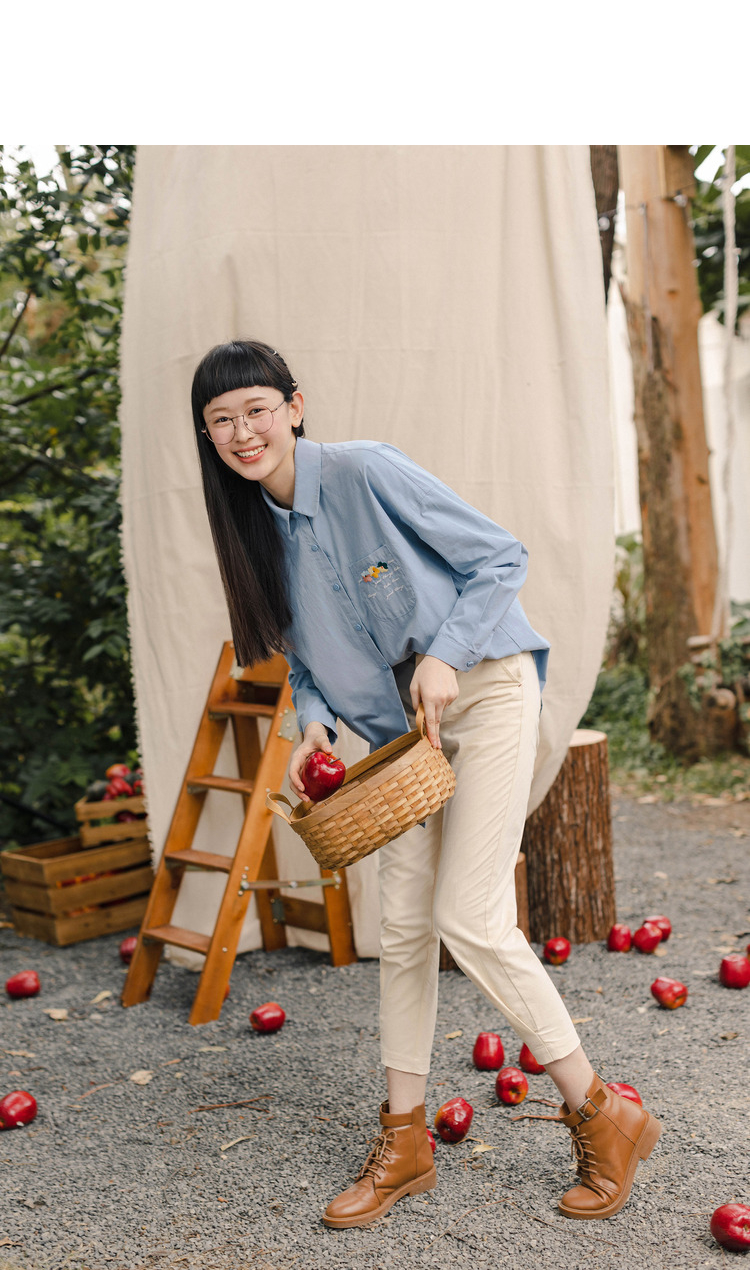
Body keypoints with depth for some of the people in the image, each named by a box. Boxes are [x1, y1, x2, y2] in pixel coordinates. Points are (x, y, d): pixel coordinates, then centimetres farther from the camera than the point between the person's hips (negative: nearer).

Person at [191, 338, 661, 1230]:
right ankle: (404, 1144, 17)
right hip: (405, 720, 7)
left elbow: (501, 558, -11)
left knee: (469, 919, -12)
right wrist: (312, 718, -4)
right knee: (402, 926, 5)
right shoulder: (255, 523, 5)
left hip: (484, 688, -7)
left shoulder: (364, 472, -16)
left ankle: (603, 1119, 5)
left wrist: (446, 654, -20)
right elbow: (305, 651, 15)